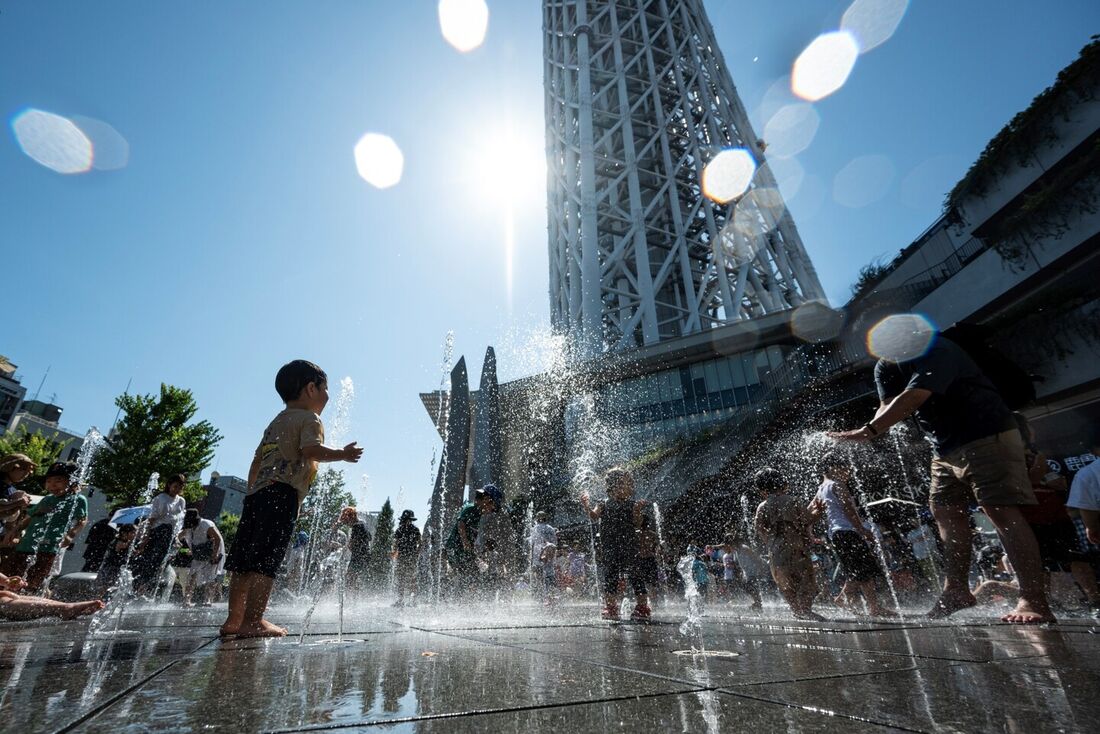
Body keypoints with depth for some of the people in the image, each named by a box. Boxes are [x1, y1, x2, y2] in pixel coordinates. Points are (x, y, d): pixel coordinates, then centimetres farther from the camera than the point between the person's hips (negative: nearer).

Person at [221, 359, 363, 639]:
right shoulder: (309, 418, 0)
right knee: (267, 559, -10)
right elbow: (311, 449, -20)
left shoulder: (276, 421, 26)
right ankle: (253, 621, -10)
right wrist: (342, 454, -10)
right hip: (283, 493, -9)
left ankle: (234, 619, 16)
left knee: (245, 559, 9)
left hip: (257, 492, 9)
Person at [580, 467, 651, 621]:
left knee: (635, 574, -2)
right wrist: (586, 505, -27)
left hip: (629, 546, -1)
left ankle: (642, 606, 10)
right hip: (609, 549, 1)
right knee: (610, 575, 6)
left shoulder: (632, 505, 2)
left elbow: (637, 525, -6)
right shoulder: (604, 505, 4)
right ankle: (611, 608, 18)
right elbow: (594, 516, -10)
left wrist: (638, 512, -24)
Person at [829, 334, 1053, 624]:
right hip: (946, 448, 9)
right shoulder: (885, 368, 6)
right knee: (945, 513, 8)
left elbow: (913, 398, -34)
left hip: (987, 437, -9)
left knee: (1001, 511, -12)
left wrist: (867, 431, -39)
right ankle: (956, 589, 15)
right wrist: (869, 431, -26)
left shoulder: (934, 350, -21)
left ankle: (1035, 601, -8)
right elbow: (887, 406, -6)